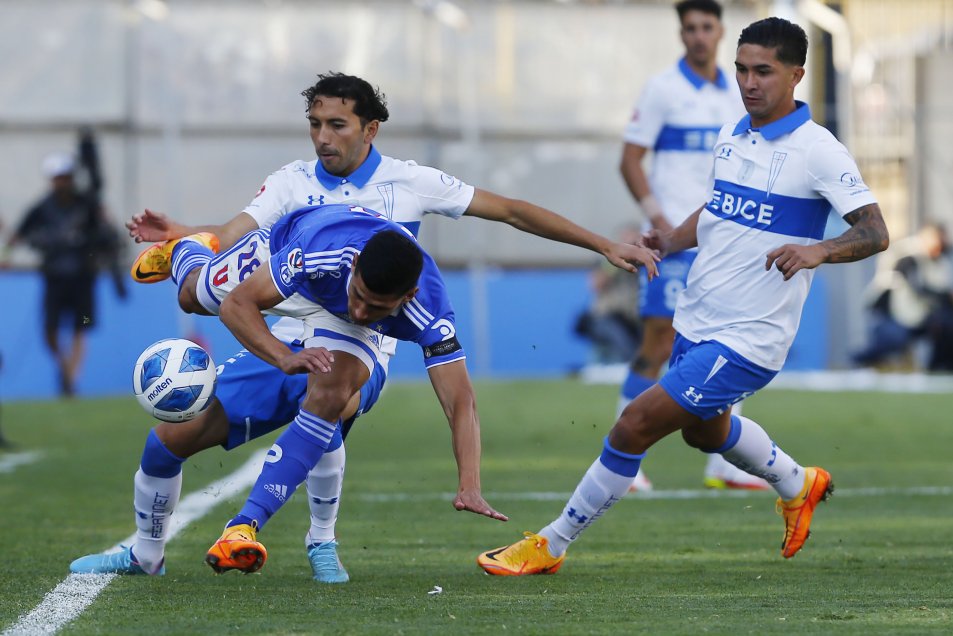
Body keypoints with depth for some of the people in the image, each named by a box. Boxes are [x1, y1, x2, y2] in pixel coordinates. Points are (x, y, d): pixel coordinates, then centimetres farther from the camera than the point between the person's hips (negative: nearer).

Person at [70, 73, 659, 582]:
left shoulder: (408, 182, -1)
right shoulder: (294, 182, 4)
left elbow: (511, 211, 3)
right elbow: (232, 236, -9)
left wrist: (603, 246, 2)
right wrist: (178, 235, -31)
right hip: (289, 345, 3)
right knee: (173, 436, -5)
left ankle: (323, 541, -14)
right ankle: (147, 552, 21)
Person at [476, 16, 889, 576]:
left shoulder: (818, 150, -15)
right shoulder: (731, 137, 7)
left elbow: (876, 232, -19)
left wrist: (818, 250, -37)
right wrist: (671, 240, 8)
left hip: (746, 341, -9)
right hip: (697, 321, 9)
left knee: (636, 424, -13)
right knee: (704, 429, 31)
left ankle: (551, 545, 0)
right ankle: (797, 483, 58)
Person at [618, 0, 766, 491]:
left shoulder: (734, 95, 12)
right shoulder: (663, 89, -4)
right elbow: (630, 160, -6)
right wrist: (655, 215, -17)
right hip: (675, 239, -6)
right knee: (659, 343, -9)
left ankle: (724, 462, 8)